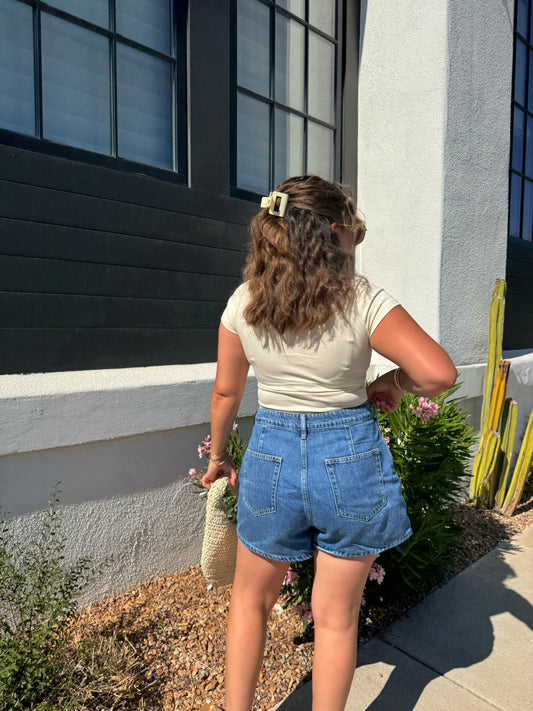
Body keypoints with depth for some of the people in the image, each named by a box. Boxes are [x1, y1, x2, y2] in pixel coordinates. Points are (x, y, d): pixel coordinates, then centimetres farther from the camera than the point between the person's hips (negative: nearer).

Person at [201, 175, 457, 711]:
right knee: (337, 616, 20)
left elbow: (226, 393, 4)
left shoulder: (244, 302, -4)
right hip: (350, 459, -1)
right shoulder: (364, 301, -12)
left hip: (271, 454, 2)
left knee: (250, 599, 27)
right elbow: (440, 372, -20)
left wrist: (218, 455, 18)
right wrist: (395, 380, 1)